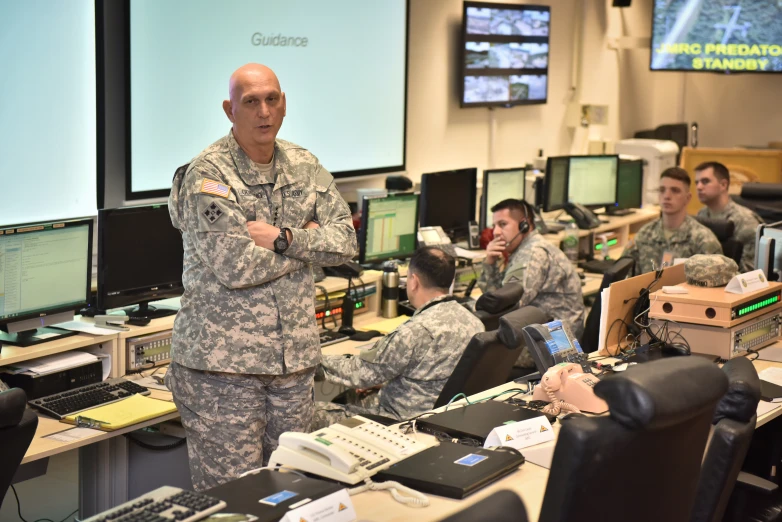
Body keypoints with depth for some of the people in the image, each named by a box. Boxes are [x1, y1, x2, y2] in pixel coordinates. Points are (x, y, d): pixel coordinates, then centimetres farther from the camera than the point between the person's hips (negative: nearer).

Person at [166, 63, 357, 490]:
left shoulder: (306, 167, 9)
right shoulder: (207, 175, -10)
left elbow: (345, 241, 1)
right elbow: (234, 267, -19)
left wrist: (283, 238, -15)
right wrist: (307, 241, -6)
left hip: (294, 358, 6)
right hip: (224, 361, -5)